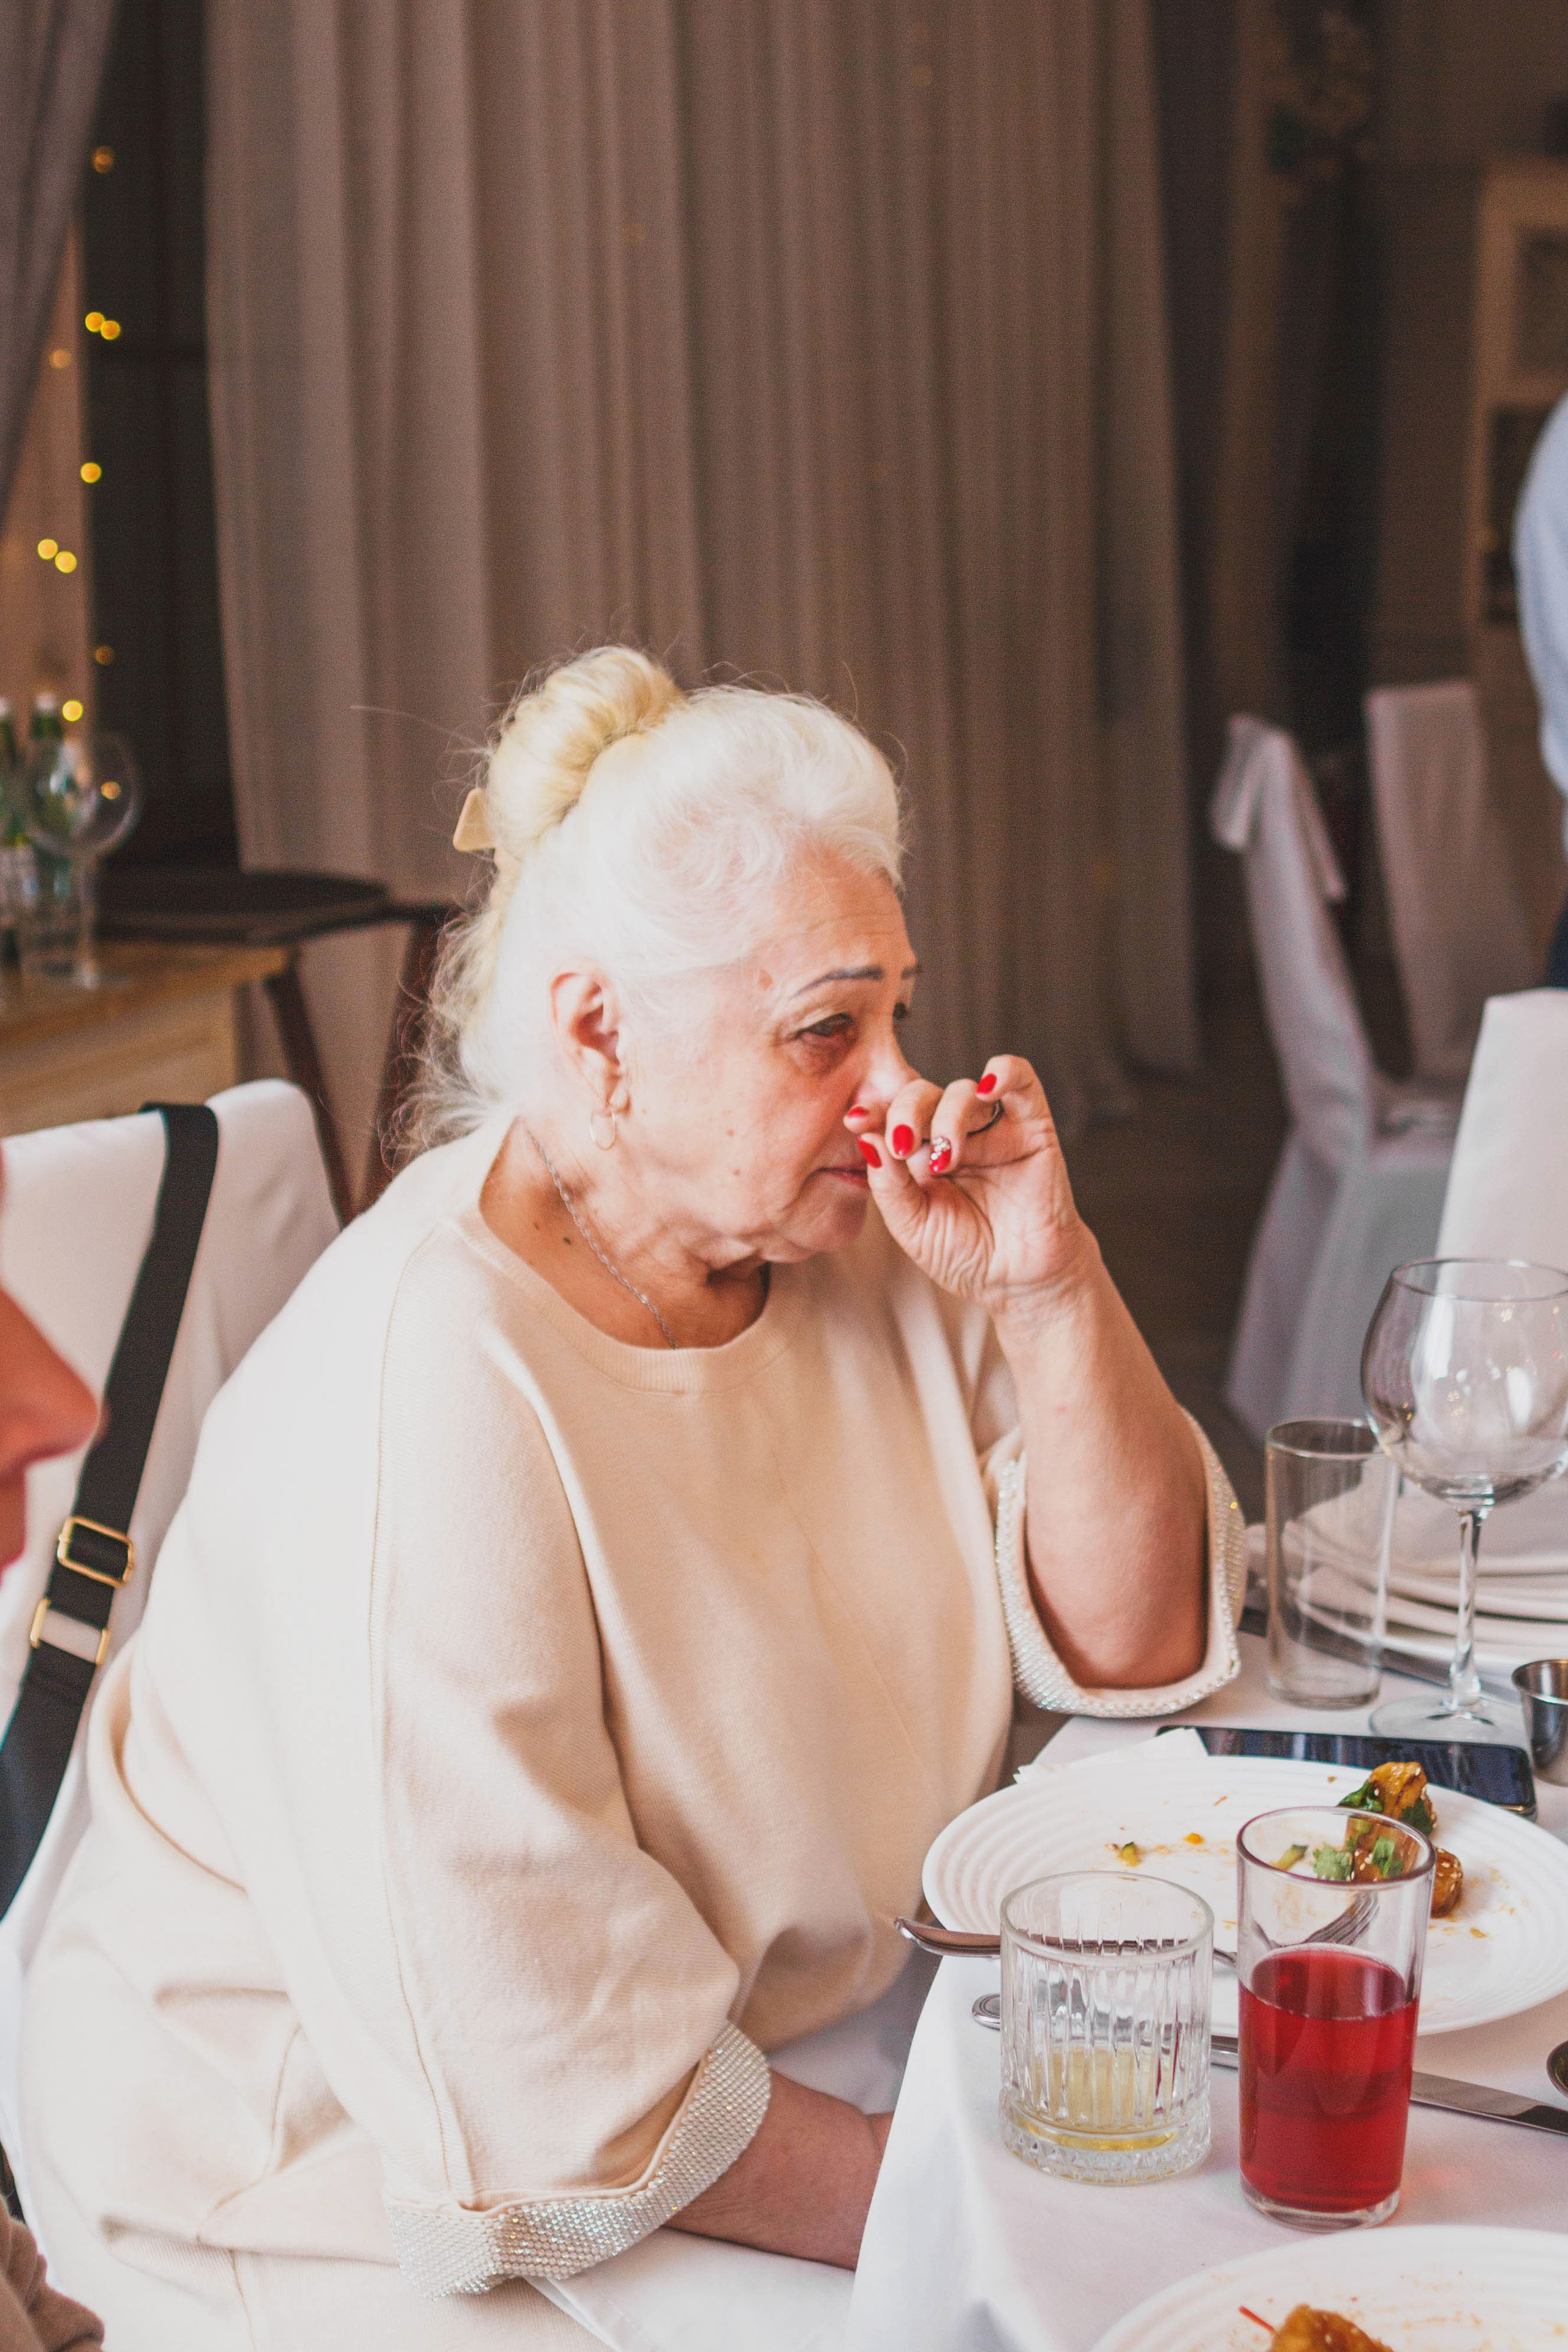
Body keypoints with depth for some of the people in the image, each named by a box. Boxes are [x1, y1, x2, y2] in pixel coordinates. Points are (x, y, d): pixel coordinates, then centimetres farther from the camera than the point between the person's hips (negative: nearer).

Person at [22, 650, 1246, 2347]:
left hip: (785, 2041, 7)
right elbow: (543, 2093, -26)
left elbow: (1135, 1648, -1)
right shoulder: (414, 1400, -28)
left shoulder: (845, 1240, -4)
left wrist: (1052, 1290, -15)